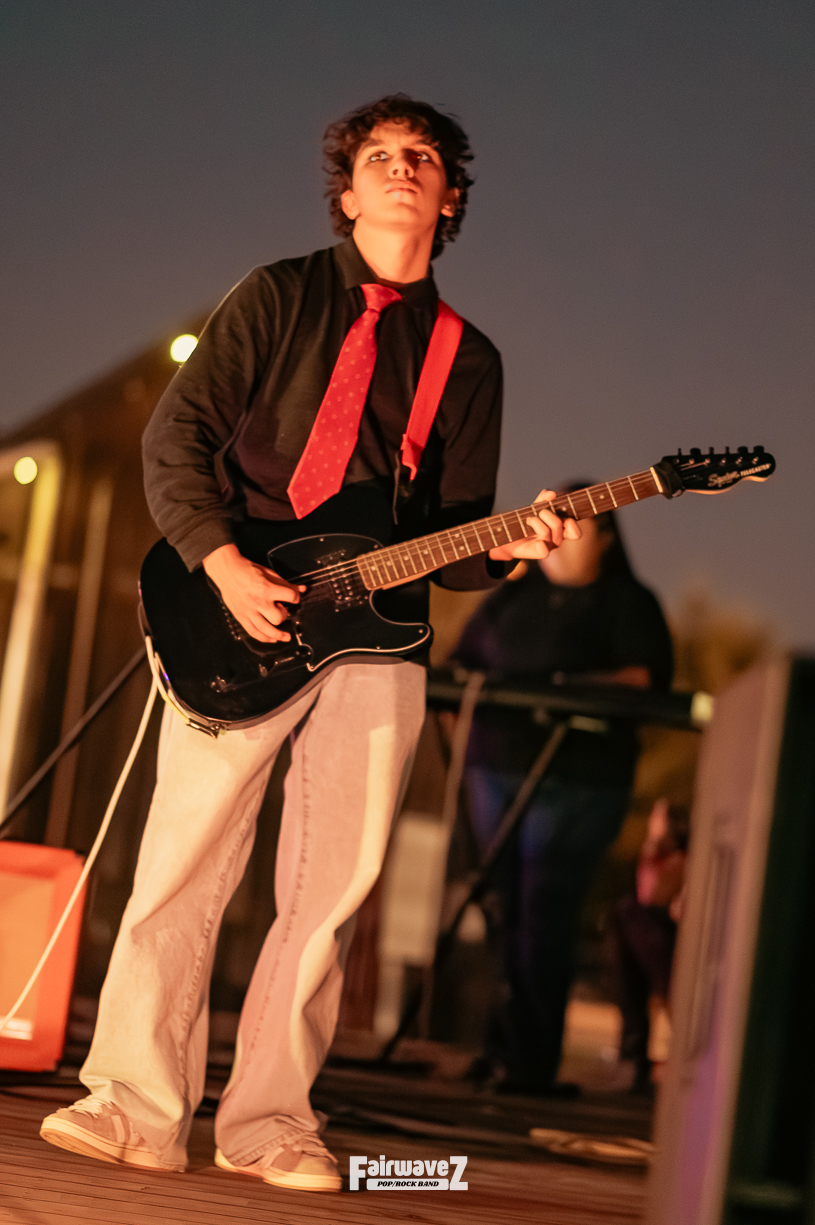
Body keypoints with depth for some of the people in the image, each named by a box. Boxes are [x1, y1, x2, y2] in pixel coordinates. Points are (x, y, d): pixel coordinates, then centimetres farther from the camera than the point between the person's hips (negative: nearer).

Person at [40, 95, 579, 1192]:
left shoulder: (469, 358, 15)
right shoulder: (278, 298, 7)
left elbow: (453, 531, 15)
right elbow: (174, 439, 1)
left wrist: (508, 547, -8)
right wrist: (226, 566, -12)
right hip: (242, 612, -2)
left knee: (332, 889, 0)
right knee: (184, 865, -8)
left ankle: (267, 1122, 8)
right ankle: (139, 1110, 0)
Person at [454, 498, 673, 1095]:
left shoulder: (628, 602, 5)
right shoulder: (515, 596, 19)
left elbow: (650, 674, -8)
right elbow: (467, 658, 22)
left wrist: (584, 687, -22)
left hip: (577, 781, -5)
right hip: (498, 765, 5)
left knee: (544, 912, -10)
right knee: (504, 908, 4)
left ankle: (532, 1061, -8)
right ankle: (506, 1049, 9)